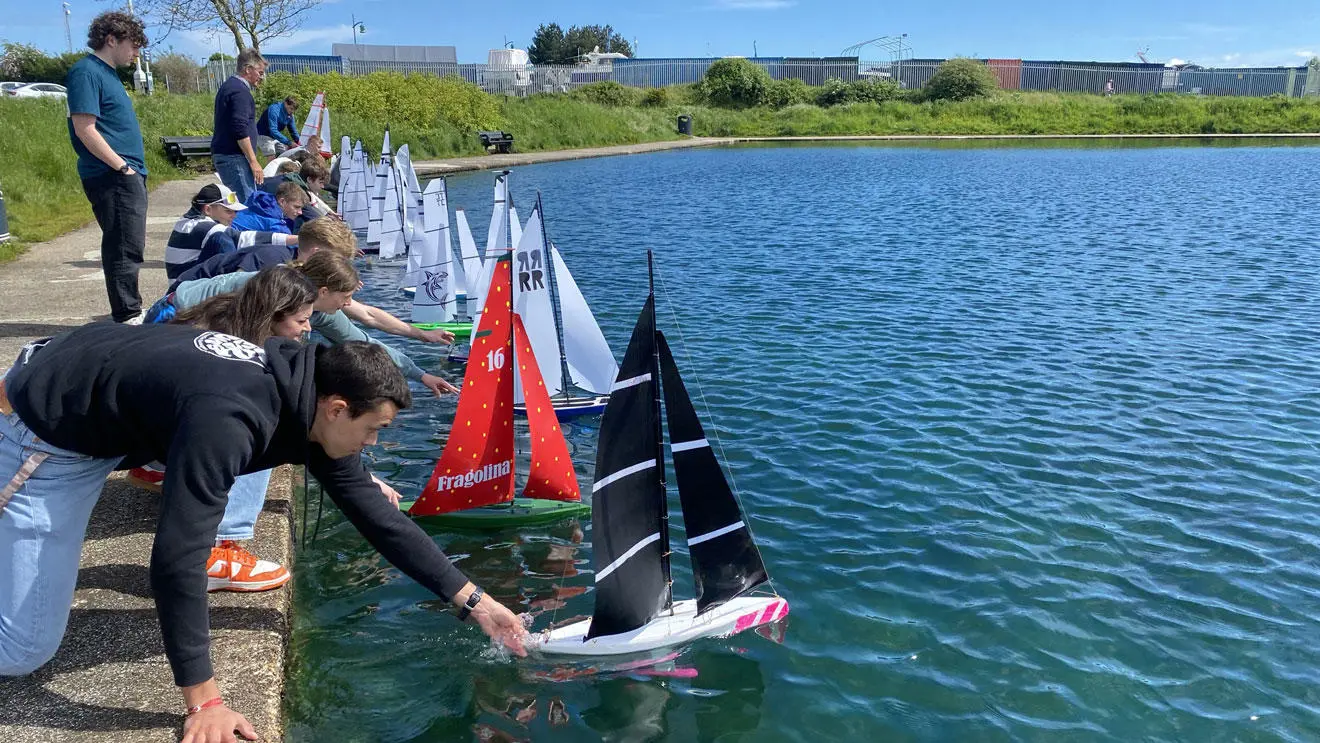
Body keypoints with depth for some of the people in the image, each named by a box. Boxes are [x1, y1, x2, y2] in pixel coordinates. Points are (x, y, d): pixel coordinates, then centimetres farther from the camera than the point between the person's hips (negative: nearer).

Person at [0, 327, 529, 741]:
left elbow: (372, 512, -4)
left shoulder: (308, 392, -10)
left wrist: (474, 601, -3)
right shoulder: (226, 420, -38)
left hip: (106, 404, 8)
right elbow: (179, 556, -38)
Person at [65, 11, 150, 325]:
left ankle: (130, 308, 24)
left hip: (128, 177, 10)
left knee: (126, 246, 15)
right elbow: (85, 129, -18)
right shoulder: (86, 72, -11)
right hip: (113, 178, -10)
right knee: (127, 249, -8)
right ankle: (128, 317, -2)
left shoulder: (107, 73, 18)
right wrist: (123, 167, -17)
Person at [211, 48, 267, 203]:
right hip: (234, 157, -10)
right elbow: (241, 131, -21)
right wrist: (253, 162, -19)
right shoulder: (240, 91, -13)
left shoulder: (227, 86, 20)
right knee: (248, 203, -13)